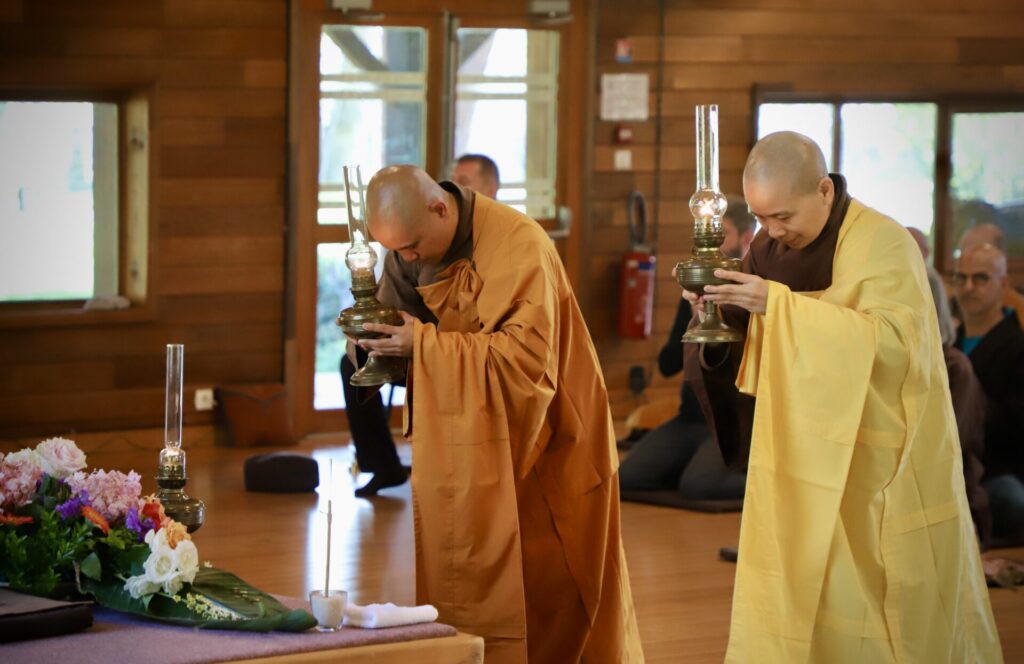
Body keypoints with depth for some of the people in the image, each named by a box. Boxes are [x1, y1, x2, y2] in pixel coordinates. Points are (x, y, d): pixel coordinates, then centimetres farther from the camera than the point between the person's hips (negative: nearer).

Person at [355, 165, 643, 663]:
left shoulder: (519, 246, -22)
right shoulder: (408, 253, -1)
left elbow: (528, 357, -28)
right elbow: (403, 326, 9)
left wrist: (424, 344, -28)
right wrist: (375, 336, -15)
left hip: (536, 446, -6)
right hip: (464, 443, 6)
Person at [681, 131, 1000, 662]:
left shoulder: (883, 245, -14)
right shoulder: (769, 248, 5)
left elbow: (896, 341, -28)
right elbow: (748, 355, 10)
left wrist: (779, 305, -31)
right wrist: (719, 314, -14)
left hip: (876, 471, -6)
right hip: (802, 461, 6)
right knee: (784, 615, 4)